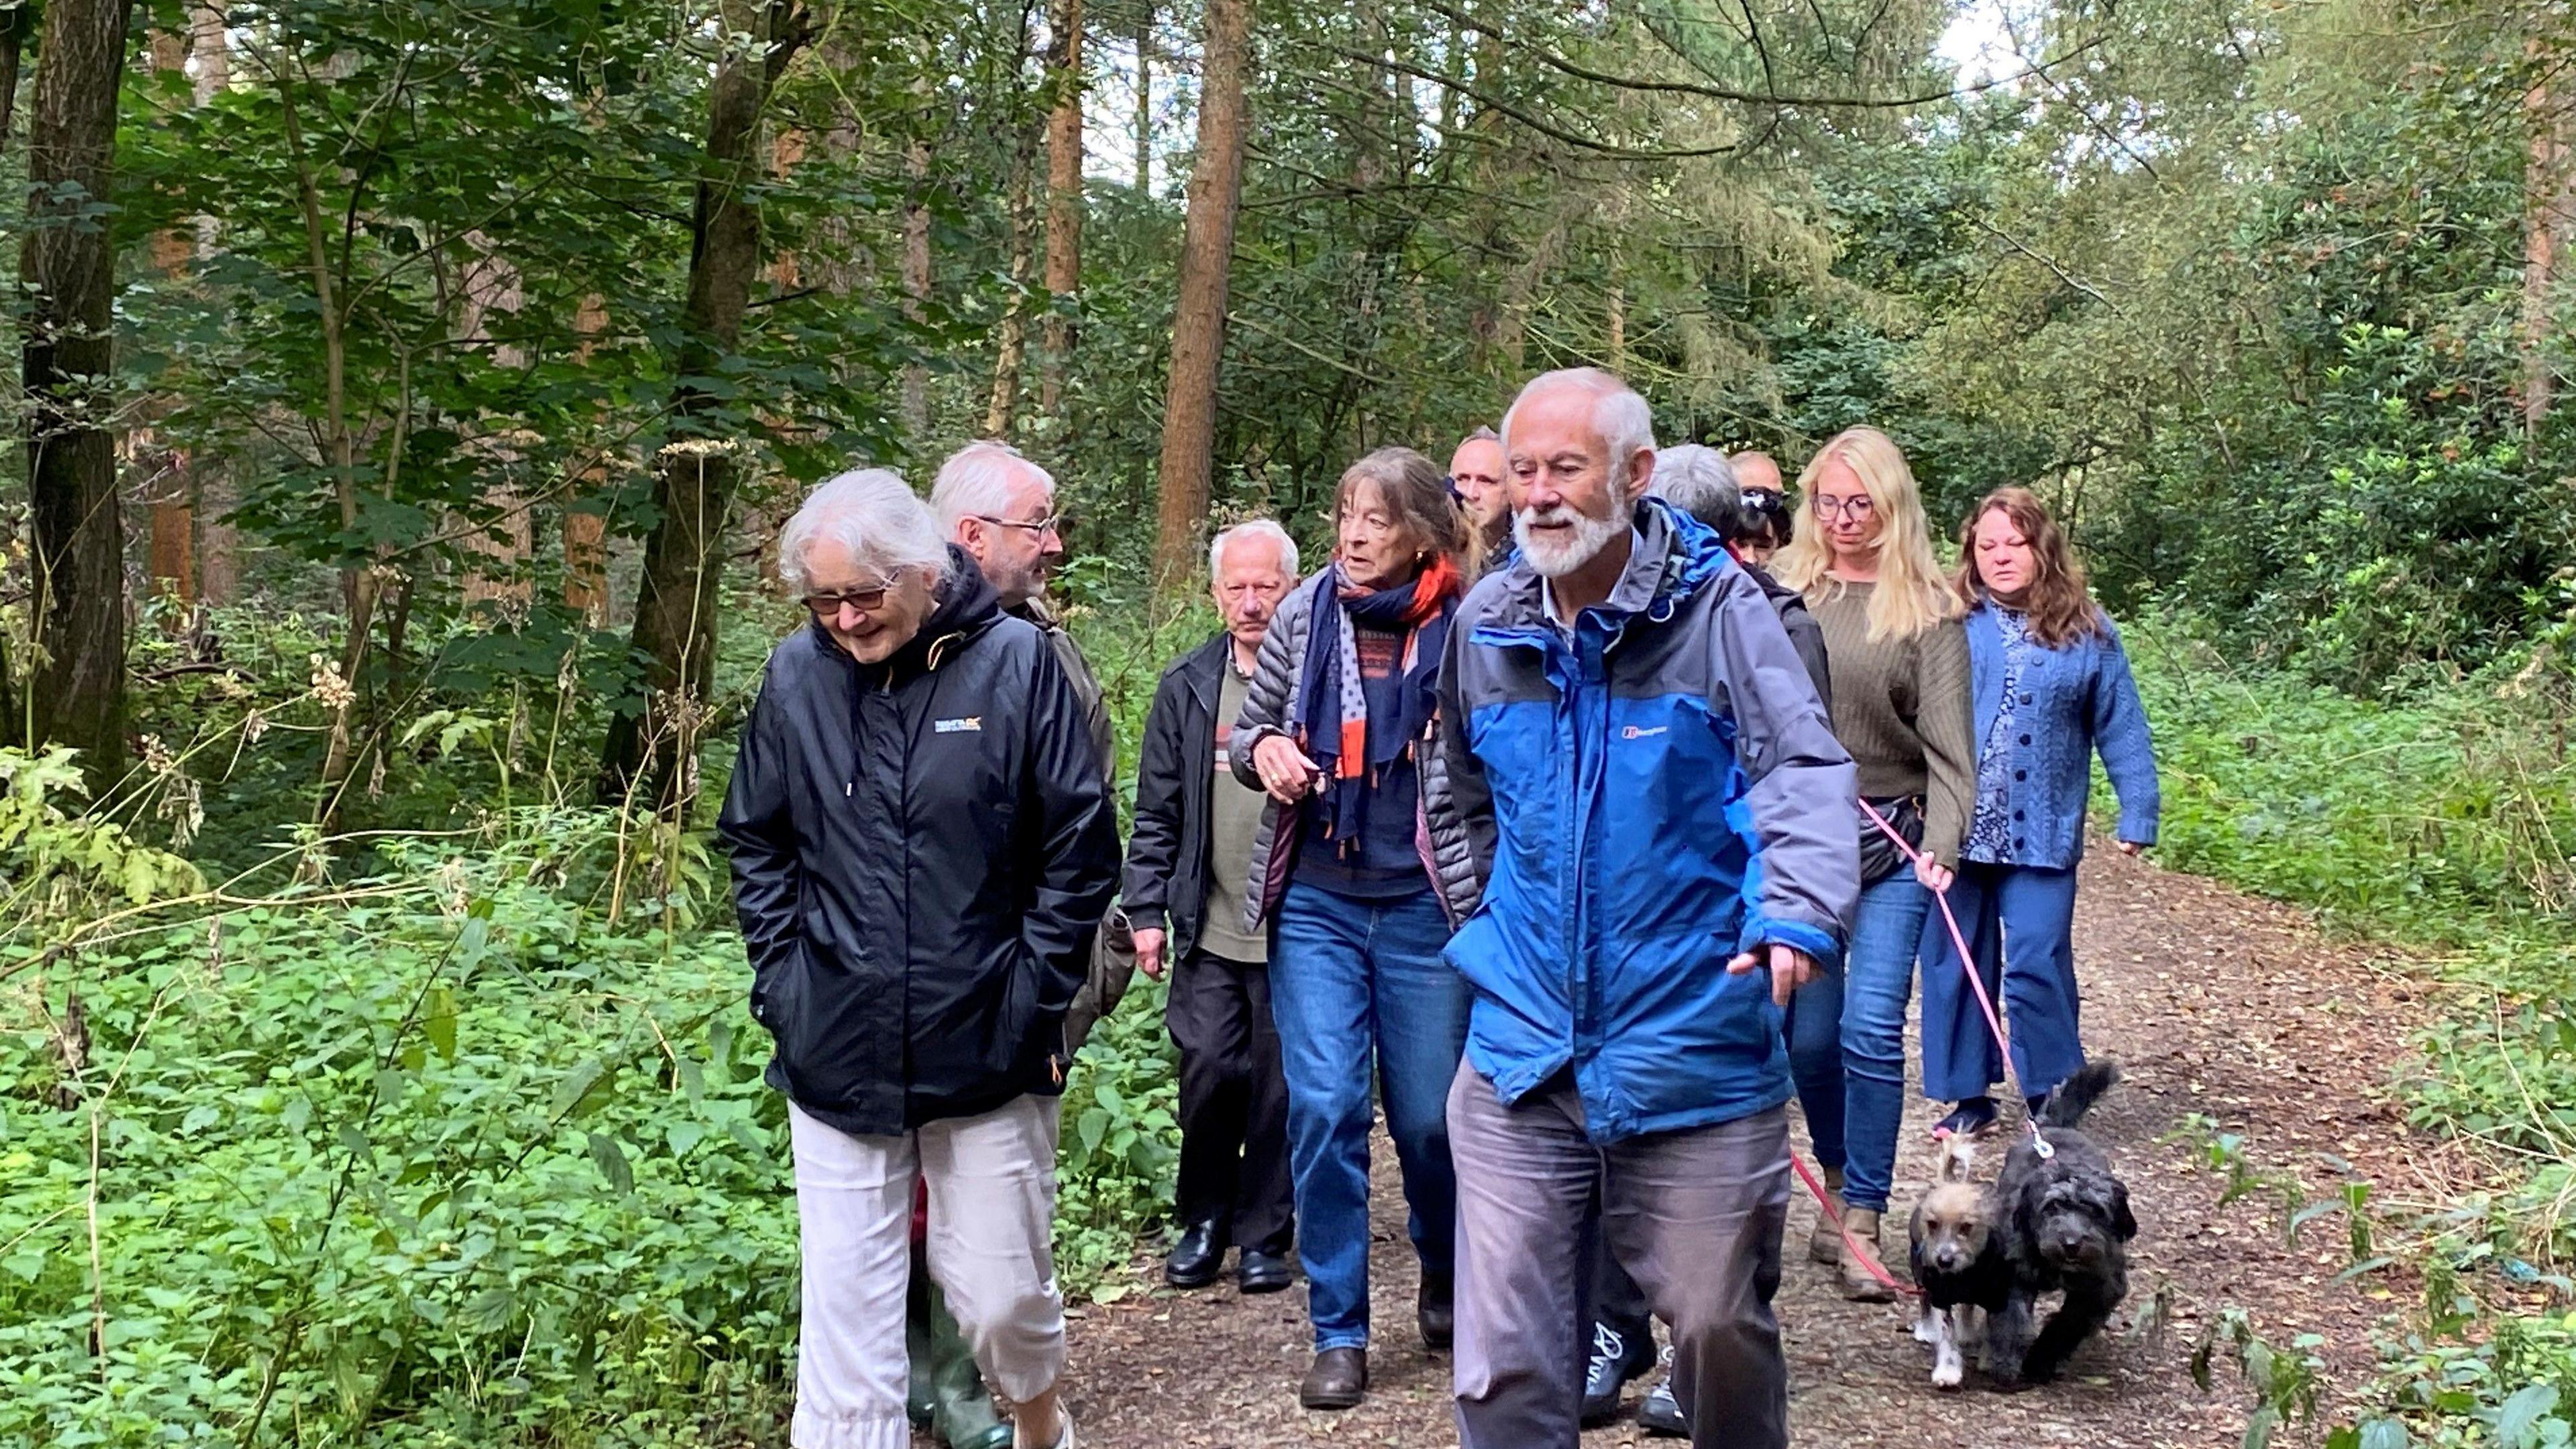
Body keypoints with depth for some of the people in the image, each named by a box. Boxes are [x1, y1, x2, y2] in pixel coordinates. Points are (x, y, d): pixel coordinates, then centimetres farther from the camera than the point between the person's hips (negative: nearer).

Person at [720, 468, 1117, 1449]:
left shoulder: (1015, 663, -7)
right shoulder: (797, 675, 1)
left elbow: (1082, 849, -3)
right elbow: (755, 842, 12)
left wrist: (1035, 999, -5)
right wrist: (781, 983, 4)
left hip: (987, 1055, -2)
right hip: (837, 1058, 2)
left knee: (1000, 1293, 9)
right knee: (846, 1312, 5)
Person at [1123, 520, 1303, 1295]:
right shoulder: (1187, 688, 7)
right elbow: (1157, 813, 9)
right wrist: (1147, 911, 5)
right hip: (1209, 933, 2)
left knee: (1281, 1084, 7)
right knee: (1208, 1074, 3)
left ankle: (1263, 1233, 22)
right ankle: (1203, 1222, 23)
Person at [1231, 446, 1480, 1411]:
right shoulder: (1306, 615, 2)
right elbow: (1247, 730, 14)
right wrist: (1263, 747, -8)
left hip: (1424, 906, -1)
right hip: (1315, 901, 2)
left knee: (1428, 1115, 9)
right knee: (1324, 1107, -4)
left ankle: (1446, 1281, 39)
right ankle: (1339, 1334, 10)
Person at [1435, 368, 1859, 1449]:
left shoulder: (1717, 608, -9)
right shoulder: (1486, 627, 4)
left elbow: (1805, 772, -21)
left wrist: (1796, 914, -37)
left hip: (1697, 1061, -3)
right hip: (1522, 1057, 3)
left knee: (1722, 1328, 12)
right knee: (1505, 1360, 5)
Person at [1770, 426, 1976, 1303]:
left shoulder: (1927, 611, -1)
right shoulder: (1780, 592, 5)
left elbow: (1947, 743, -8)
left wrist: (1942, 844, -21)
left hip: (1891, 843, -2)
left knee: (1872, 1031, -5)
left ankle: (1860, 1222, 4)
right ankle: (1841, 1185, 24)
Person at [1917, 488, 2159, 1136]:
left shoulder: (2085, 632, 4)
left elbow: (2120, 730, 6)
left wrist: (2138, 813, 2)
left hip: (2041, 838, -1)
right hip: (1953, 834, 1)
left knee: (2037, 966, -5)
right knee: (1954, 965, 8)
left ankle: (2054, 1099, 12)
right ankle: (1968, 1095, 23)